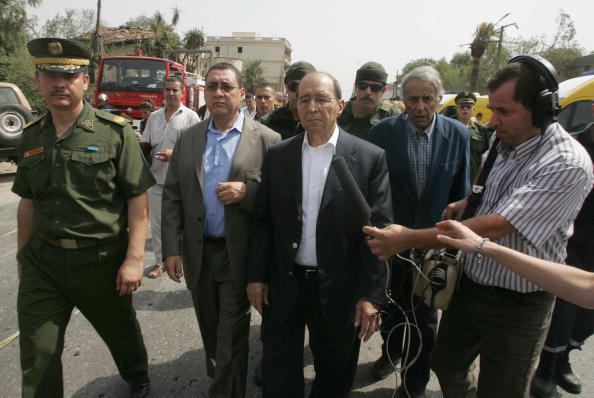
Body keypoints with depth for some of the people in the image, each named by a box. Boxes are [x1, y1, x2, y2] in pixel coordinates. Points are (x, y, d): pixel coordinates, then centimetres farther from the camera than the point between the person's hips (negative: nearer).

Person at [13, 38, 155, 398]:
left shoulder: (115, 132, -10)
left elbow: (138, 200, -13)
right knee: (37, 355, 8)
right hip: (42, 261, 4)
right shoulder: (32, 137, 6)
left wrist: (134, 260, -16)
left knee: (120, 330, 19)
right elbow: (28, 203, 13)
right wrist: (24, 254, 15)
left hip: (101, 260, -3)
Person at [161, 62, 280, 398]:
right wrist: (171, 248, 0)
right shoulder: (188, 138, 5)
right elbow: (172, 196, 5)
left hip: (238, 254, -4)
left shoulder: (266, 139, -7)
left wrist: (247, 191, -24)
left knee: (232, 335, 6)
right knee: (210, 330, 22)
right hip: (198, 253, 5)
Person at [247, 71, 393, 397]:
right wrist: (257, 275, 2)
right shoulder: (277, 155, 0)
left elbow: (378, 229, -9)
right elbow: (263, 220, 4)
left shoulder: (370, 158, -8)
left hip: (338, 290, -1)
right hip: (283, 285, 2)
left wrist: (371, 294, -11)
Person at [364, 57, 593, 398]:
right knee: (445, 363, 22)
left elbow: (495, 227, -31)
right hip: (470, 284, 7)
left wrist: (409, 238, -33)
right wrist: (468, 201, -3)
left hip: (518, 304, -6)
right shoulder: (504, 142, -1)